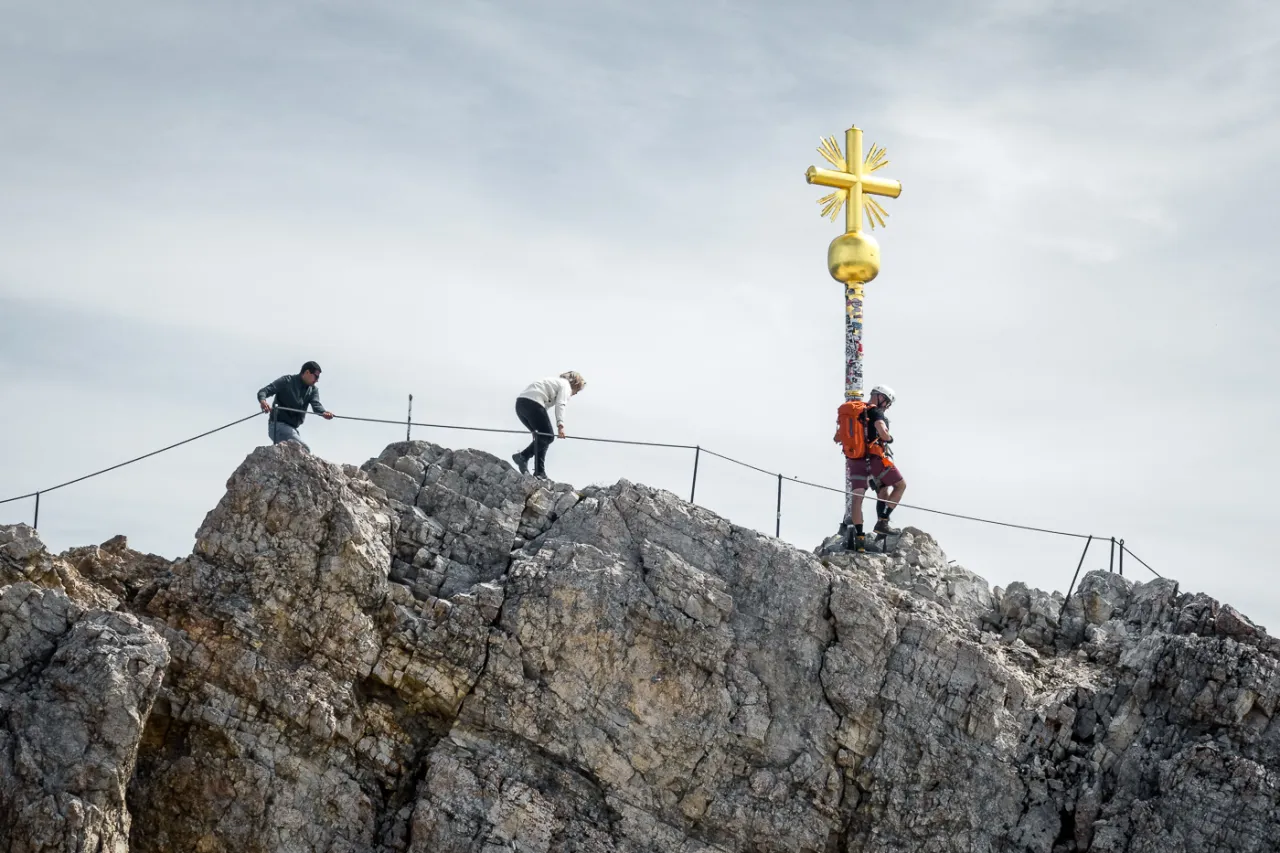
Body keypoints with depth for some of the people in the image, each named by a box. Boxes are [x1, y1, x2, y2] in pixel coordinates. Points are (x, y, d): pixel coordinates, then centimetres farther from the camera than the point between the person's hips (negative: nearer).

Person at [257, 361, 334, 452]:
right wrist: (263, 401, -38)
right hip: (278, 425, -8)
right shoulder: (287, 380, -6)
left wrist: (324, 413, -37)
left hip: (292, 428, 8)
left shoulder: (313, 390, 9)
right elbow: (263, 391, -13)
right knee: (304, 450, -24)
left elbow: (316, 404, -12)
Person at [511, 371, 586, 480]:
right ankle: (523, 456, -18)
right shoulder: (566, 385, 6)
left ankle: (540, 472, 8)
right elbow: (560, 405, -12)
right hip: (532, 403, -9)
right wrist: (560, 426, -23)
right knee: (548, 437, -4)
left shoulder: (556, 381, 33)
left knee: (542, 437, 14)